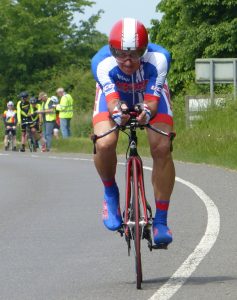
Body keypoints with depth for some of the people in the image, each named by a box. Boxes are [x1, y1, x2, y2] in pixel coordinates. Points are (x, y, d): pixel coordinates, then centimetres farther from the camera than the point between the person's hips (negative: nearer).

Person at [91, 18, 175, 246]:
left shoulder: (158, 58, -37)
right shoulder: (102, 63, -37)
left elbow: (151, 101, -39)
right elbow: (112, 100, -44)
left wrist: (146, 112, -63)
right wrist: (117, 113, -67)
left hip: (150, 93, 0)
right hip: (115, 93, 0)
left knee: (162, 149, -20)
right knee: (104, 145, -27)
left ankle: (161, 221, -9)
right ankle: (110, 193, 5)